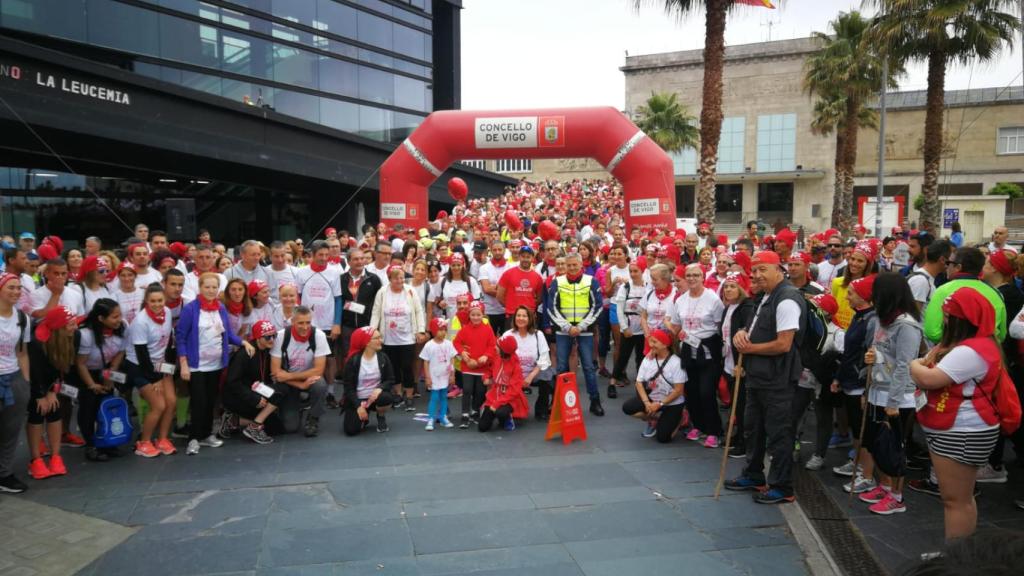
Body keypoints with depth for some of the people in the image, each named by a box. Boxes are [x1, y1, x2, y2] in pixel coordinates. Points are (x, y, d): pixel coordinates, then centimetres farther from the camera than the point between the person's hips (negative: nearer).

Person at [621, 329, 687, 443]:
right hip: (651, 399, 5)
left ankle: (678, 418, 18)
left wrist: (659, 404, -21)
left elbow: (678, 390, -18)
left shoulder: (676, 362, -17)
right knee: (627, 407, -19)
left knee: (663, 437, -13)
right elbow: (639, 383, -3)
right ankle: (653, 420, 8)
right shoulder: (647, 359, -2)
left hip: (672, 404, -4)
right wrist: (647, 402, -18)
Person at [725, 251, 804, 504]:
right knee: (753, 427, 20)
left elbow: (783, 344, -24)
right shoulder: (765, 297, 13)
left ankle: (782, 487, 14)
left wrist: (749, 347, -13)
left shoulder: (786, 300, -19)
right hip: (758, 376, 10)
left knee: (778, 433, 1)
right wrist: (742, 334, 1)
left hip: (777, 380, -10)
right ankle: (753, 476, 35)